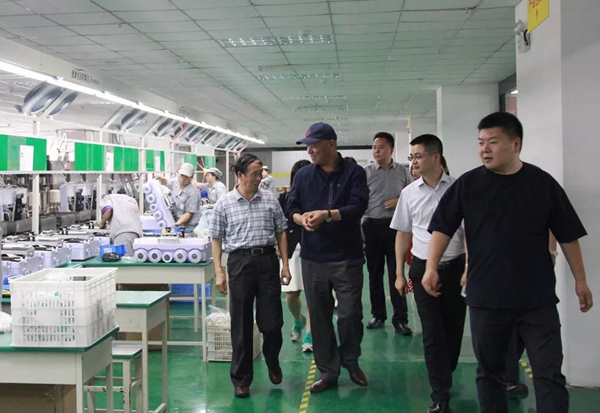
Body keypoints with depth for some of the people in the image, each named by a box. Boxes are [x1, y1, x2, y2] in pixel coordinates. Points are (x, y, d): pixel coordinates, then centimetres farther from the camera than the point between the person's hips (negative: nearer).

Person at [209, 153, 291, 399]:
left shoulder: (270, 199, 5)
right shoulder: (224, 204, 1)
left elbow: (280, 233, 11)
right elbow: (216, 239, 5)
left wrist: (285, 265, 6)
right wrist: (218, 272, -2)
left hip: (268, 260, 1)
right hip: (239, 261, -1)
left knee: (272, 320, 4)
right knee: (241, 323, 5)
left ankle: (272, 362, 34)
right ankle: (241, 379, 17)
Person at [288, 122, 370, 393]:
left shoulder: (354, 173, -2)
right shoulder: (303, 175, 8)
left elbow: (358, 206, -14)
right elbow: (292, 208, 8)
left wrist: (327, 214, -26)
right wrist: (302, 219, -15)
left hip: (347, 257, -3)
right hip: (313, 258, 3)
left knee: (350, 314, -1)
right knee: (319, 316, 7)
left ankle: (351, 361, 26)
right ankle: (328, 371, 20)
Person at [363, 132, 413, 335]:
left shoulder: (403, 172, 5)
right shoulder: (366, 172, 2)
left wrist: (400, 202, -10)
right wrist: (359, 227, -6)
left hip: (395, 226, 0)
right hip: (372, 226, 0)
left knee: (396, 273, 0)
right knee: (374, 273, 8)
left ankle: (400, 319, 5)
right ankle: (378, 315, 20)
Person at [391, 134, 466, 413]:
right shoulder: (409, 193, 3)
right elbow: (403, 234, 9)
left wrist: (469, 269, -6)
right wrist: (399, 273, 8)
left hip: (455, 266, -1)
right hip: (423, 268, 1)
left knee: (454, 328, 10)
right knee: (432, 333, 1)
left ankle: (444, 377, 33)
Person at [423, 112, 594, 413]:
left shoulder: (543, 183, 0)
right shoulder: (467, 184, 0)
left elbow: (567, 236, 6)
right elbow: (443, 228, 2)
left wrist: (580, 280, 8)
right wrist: (432, 267, -9)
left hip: (538, 298, 0)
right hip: (485, 297, 1)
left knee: (549, 374, 0)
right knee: (489, 371, 12)